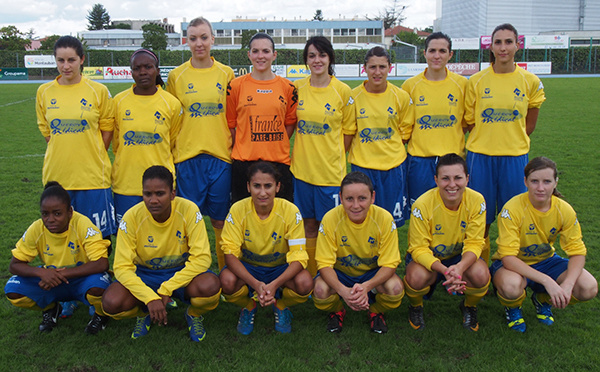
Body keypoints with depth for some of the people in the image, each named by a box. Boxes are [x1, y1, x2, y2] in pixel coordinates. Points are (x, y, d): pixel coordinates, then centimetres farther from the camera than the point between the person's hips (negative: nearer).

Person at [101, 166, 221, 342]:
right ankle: (144, 313, 10)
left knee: (210, 286, -34)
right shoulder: (132, 217, -18)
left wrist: (166, 289, -27)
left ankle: (194, 314, 4)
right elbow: (122, 267, -18)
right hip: (145, 274, 1)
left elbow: (201, 258, -23)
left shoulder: (189, 210, -21)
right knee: (111, 302, -27)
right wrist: (150, 298, -31)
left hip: (183, 271, -1)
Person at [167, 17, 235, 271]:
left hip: (220, 155, 0)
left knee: (220, 219, 7)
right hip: (188, 155, 0)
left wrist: (233, 147, 5)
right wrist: (172, 152, 2)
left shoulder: (226, 73, 6)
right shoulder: (176, 76, 4)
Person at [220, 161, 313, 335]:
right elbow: (230, 253, -21)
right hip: (247, 268, 0)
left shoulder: (290, 211, -19)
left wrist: (274, 284, -38)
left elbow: (298, 257, -21)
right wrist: (256, 284, -37)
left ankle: (281, 306, 6)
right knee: (227, 280, -33)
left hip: (281, 269, 0)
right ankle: (248, 306, 5)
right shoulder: (238, 210, -18)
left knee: (305, 283, -31)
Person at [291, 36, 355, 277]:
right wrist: (307, 152, 6)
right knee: (309, 225, 11)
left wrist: (333, 156, 0)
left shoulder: (342, 90, -4)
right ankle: (312, 278, 25)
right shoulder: (297, 88, 4)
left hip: (330, 170, -3)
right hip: (302, 168, 3)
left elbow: (348, 131, 3)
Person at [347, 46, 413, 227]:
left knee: (391, 221, 8)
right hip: (362, 166, -1)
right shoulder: (354, 96, -3)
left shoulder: (401, 97, -1)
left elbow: (405, 134, 7)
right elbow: (349, 132, 5)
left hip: (393, 166, 1)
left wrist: (389, 150, -1)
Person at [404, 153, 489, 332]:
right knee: (416, 277, -35)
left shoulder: (476, 201, -18)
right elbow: (419, 249, -21)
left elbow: (474, 243, -15)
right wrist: (445, 270, -40)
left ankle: (469, 307, 8)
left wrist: (459, 268, -38)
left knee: (481, 275, -30)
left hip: (460, 257, 2)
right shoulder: (422, 205, -25)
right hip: (427, 257, -2)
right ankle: (416, 307, 4)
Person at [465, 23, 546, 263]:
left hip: (514, 157, 0)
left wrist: (512, 141, 3)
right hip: (481, 156, 0)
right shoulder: (476, 81, 0)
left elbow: (529, 124, 8)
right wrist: (487, 140, 2)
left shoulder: (531, 82, 1)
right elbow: (470, 121, 7)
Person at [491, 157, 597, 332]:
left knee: (589, 288, -20)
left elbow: (578, 252, -9)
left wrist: (567, 285, -28)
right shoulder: (512, 209, -26)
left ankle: (543, 299, 12)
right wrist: (547, 281, -39)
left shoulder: (564, 210, -13)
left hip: (546, 260, 5)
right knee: (511, 286, -39)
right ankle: (513, 307, 1)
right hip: (513, 264, -4)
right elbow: (508, 258, -30)